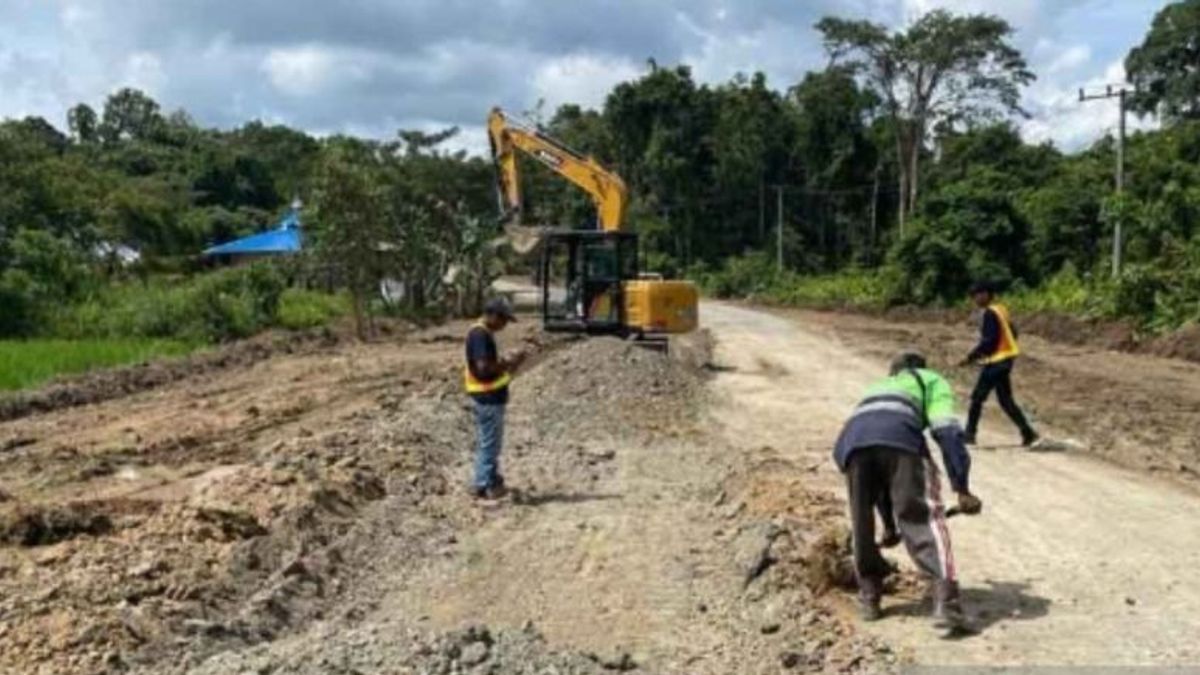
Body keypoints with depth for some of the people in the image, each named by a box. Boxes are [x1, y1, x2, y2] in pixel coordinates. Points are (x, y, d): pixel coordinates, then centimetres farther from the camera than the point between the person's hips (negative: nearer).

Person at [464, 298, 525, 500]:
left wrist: (506, 364, 8)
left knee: (486, 441, 17)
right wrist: (507, 364, -15)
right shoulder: (480, 335, -18)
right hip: (488, 397, -10)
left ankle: (482, 482, 26)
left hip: (489, 396, 10)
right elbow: (483, 368, -26)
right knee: (489, 443, -3)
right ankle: (486, 485, 4)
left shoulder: (483, 333, 14)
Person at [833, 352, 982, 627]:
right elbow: (947, 431, 10)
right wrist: (962, 488, 7)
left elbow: (878, 477, 50)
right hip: (899, 434, -4)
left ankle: (869, 595, 27)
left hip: (852, 439, 4)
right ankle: (945, 600, -17)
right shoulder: (932, 380, 34)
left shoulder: (875, 389, 47)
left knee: (862, 522, 19)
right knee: (923, 518, -4)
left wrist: (890, 522, 56)